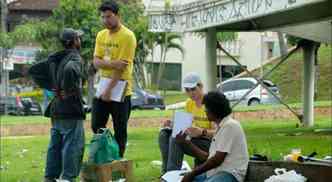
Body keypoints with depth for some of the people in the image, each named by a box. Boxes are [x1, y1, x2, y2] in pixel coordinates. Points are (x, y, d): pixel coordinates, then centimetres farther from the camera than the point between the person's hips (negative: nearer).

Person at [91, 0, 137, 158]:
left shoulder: (127, 36, -12)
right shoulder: (101, 35, 9)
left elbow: (122, 66, -18)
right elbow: (96, 62, 1)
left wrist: (109, 89, -21)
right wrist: (112, 63, -20)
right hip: (102, 88, 6)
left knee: (119, 131, 2)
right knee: (97, 128, 9)